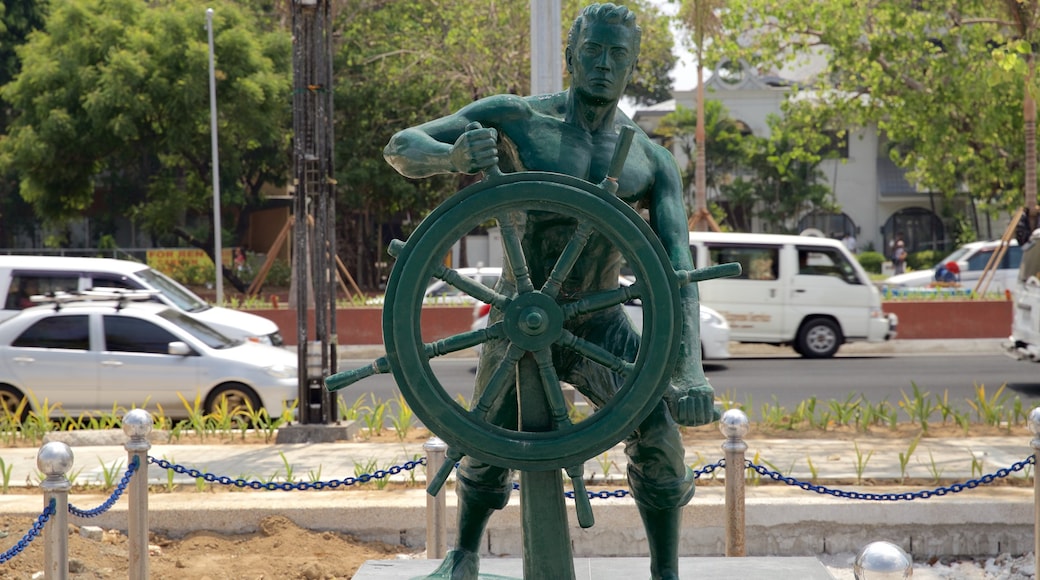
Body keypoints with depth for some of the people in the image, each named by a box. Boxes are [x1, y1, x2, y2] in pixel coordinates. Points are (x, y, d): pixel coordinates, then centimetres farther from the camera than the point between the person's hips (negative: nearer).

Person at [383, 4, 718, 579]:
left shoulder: (652, 161, -6)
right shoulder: (515, 118, -10)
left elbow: (678, 264, -15)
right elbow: (400, 148, -9)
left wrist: (690, 369, -30)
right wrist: (452, 156, -35)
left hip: (600, 322, 1)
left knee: (658, 433, -21)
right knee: (487, 449, 3)